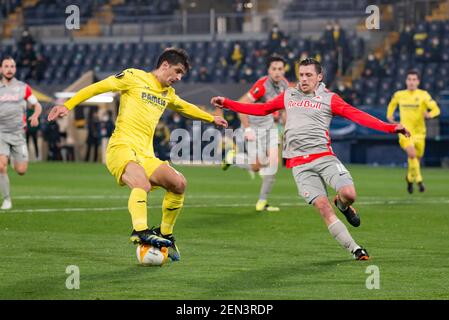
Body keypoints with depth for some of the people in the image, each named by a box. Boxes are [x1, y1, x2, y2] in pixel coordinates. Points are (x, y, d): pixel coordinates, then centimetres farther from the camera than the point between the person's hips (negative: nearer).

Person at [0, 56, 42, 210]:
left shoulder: (23, 88, 4)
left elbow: (37, 105, 8)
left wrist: (35, 116, -13)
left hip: (18, 134, 1)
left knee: (21, 171, -2)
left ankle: (14, 157, 34)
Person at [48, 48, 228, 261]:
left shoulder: (168, 94, 23)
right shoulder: (134, 77, 2)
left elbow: (186, 108, 46)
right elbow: (98, 87, -1)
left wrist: (212, 119, 53)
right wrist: (67, 106, -11)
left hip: (145, 155, 7)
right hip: (122, 148, -7)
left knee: (179, 183, -12)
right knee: (142, 184, -35)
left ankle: (165, 235, 5)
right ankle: (140, 231, -53)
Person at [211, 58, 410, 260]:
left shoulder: (329, 99, 5)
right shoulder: (288, 96, 17)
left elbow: (358, 115, -4)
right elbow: (261, 109, 27)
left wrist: (390, 128, -16)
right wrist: (226, 103, 24)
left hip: (324, 157, -2)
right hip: (299, 163, 2)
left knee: (349, 194, -22)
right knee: (323, 207, -12)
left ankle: (342, 205, 18)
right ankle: (355, 250, -5)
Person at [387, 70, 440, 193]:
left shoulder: (423, 95, -5)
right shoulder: (399, 95, 3)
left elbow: (436, 109, -12)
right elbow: (392, 104, 26)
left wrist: (429, 114, -33)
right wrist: (389, 115, 10)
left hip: (419, 131, 1)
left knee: (417, 157, 12)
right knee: (412, 153, -24)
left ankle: (410, 178, 41)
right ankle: (419, 181, -18)